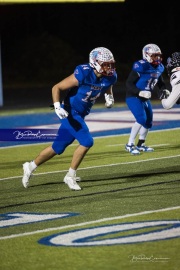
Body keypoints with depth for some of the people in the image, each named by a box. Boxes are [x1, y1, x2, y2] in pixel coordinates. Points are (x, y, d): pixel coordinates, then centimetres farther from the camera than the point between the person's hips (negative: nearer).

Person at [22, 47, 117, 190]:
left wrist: (109, 97, 1)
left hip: (80, 115, 7)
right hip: (70, 113, -7)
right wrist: (57, 106, -30)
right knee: (86, 142, -19)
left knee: (58, 148, 14)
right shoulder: (83, 74, -26)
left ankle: (30, 167, 33)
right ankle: (70, 176, -3)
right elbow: (56, 88, -18)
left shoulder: (110, 77, -7)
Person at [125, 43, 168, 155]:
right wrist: (140, 92, -32)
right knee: (141, 119, -22)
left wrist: (164, 90, -2)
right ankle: (130, 145, -13)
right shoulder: (141, 66, -23)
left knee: (148, 121, 13)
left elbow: (160, 83, 18)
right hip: (133, 97, -9)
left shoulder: (159, 68, 2)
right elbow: (129, 83, -21)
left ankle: (140, 144, 30)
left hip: (145, 98, 9)